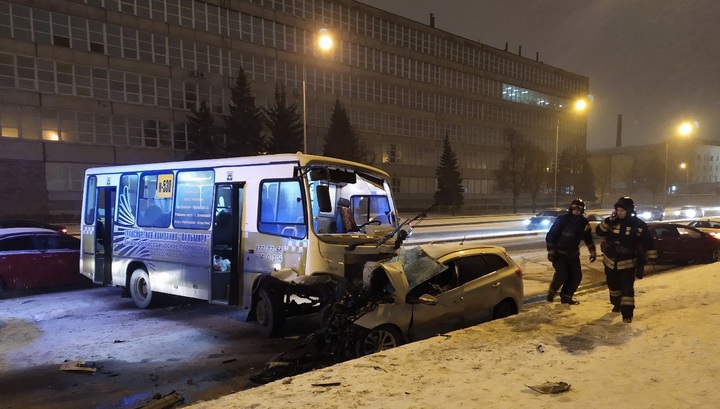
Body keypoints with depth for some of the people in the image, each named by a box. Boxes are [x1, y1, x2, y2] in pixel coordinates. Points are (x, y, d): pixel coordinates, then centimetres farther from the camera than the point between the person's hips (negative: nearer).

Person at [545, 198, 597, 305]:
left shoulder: (583, 222, -1)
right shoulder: (561, 219, -17)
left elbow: (588, 238, 12)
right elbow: (550, 236, -15)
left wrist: (592, 251, 7)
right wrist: (551, 251, -19)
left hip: (573, 254, 6)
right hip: (559, 253, -6)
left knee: (577, 276, 2)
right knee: (561, 274, -18)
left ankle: (566, 296, 18)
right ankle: (551, 291, 9)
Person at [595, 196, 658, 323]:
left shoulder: (638, 224, -11)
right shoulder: (612, 221, -2)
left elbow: (648, 242, -5)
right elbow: (599, 232, -11)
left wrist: (652, 257, -6)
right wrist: (608, 221, -23)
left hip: (628, 262, -4)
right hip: (611, 261, 4)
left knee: (627, 288, -9)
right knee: (613, 286, 19)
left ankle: (627, 313, -4)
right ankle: (617, 304, 41)